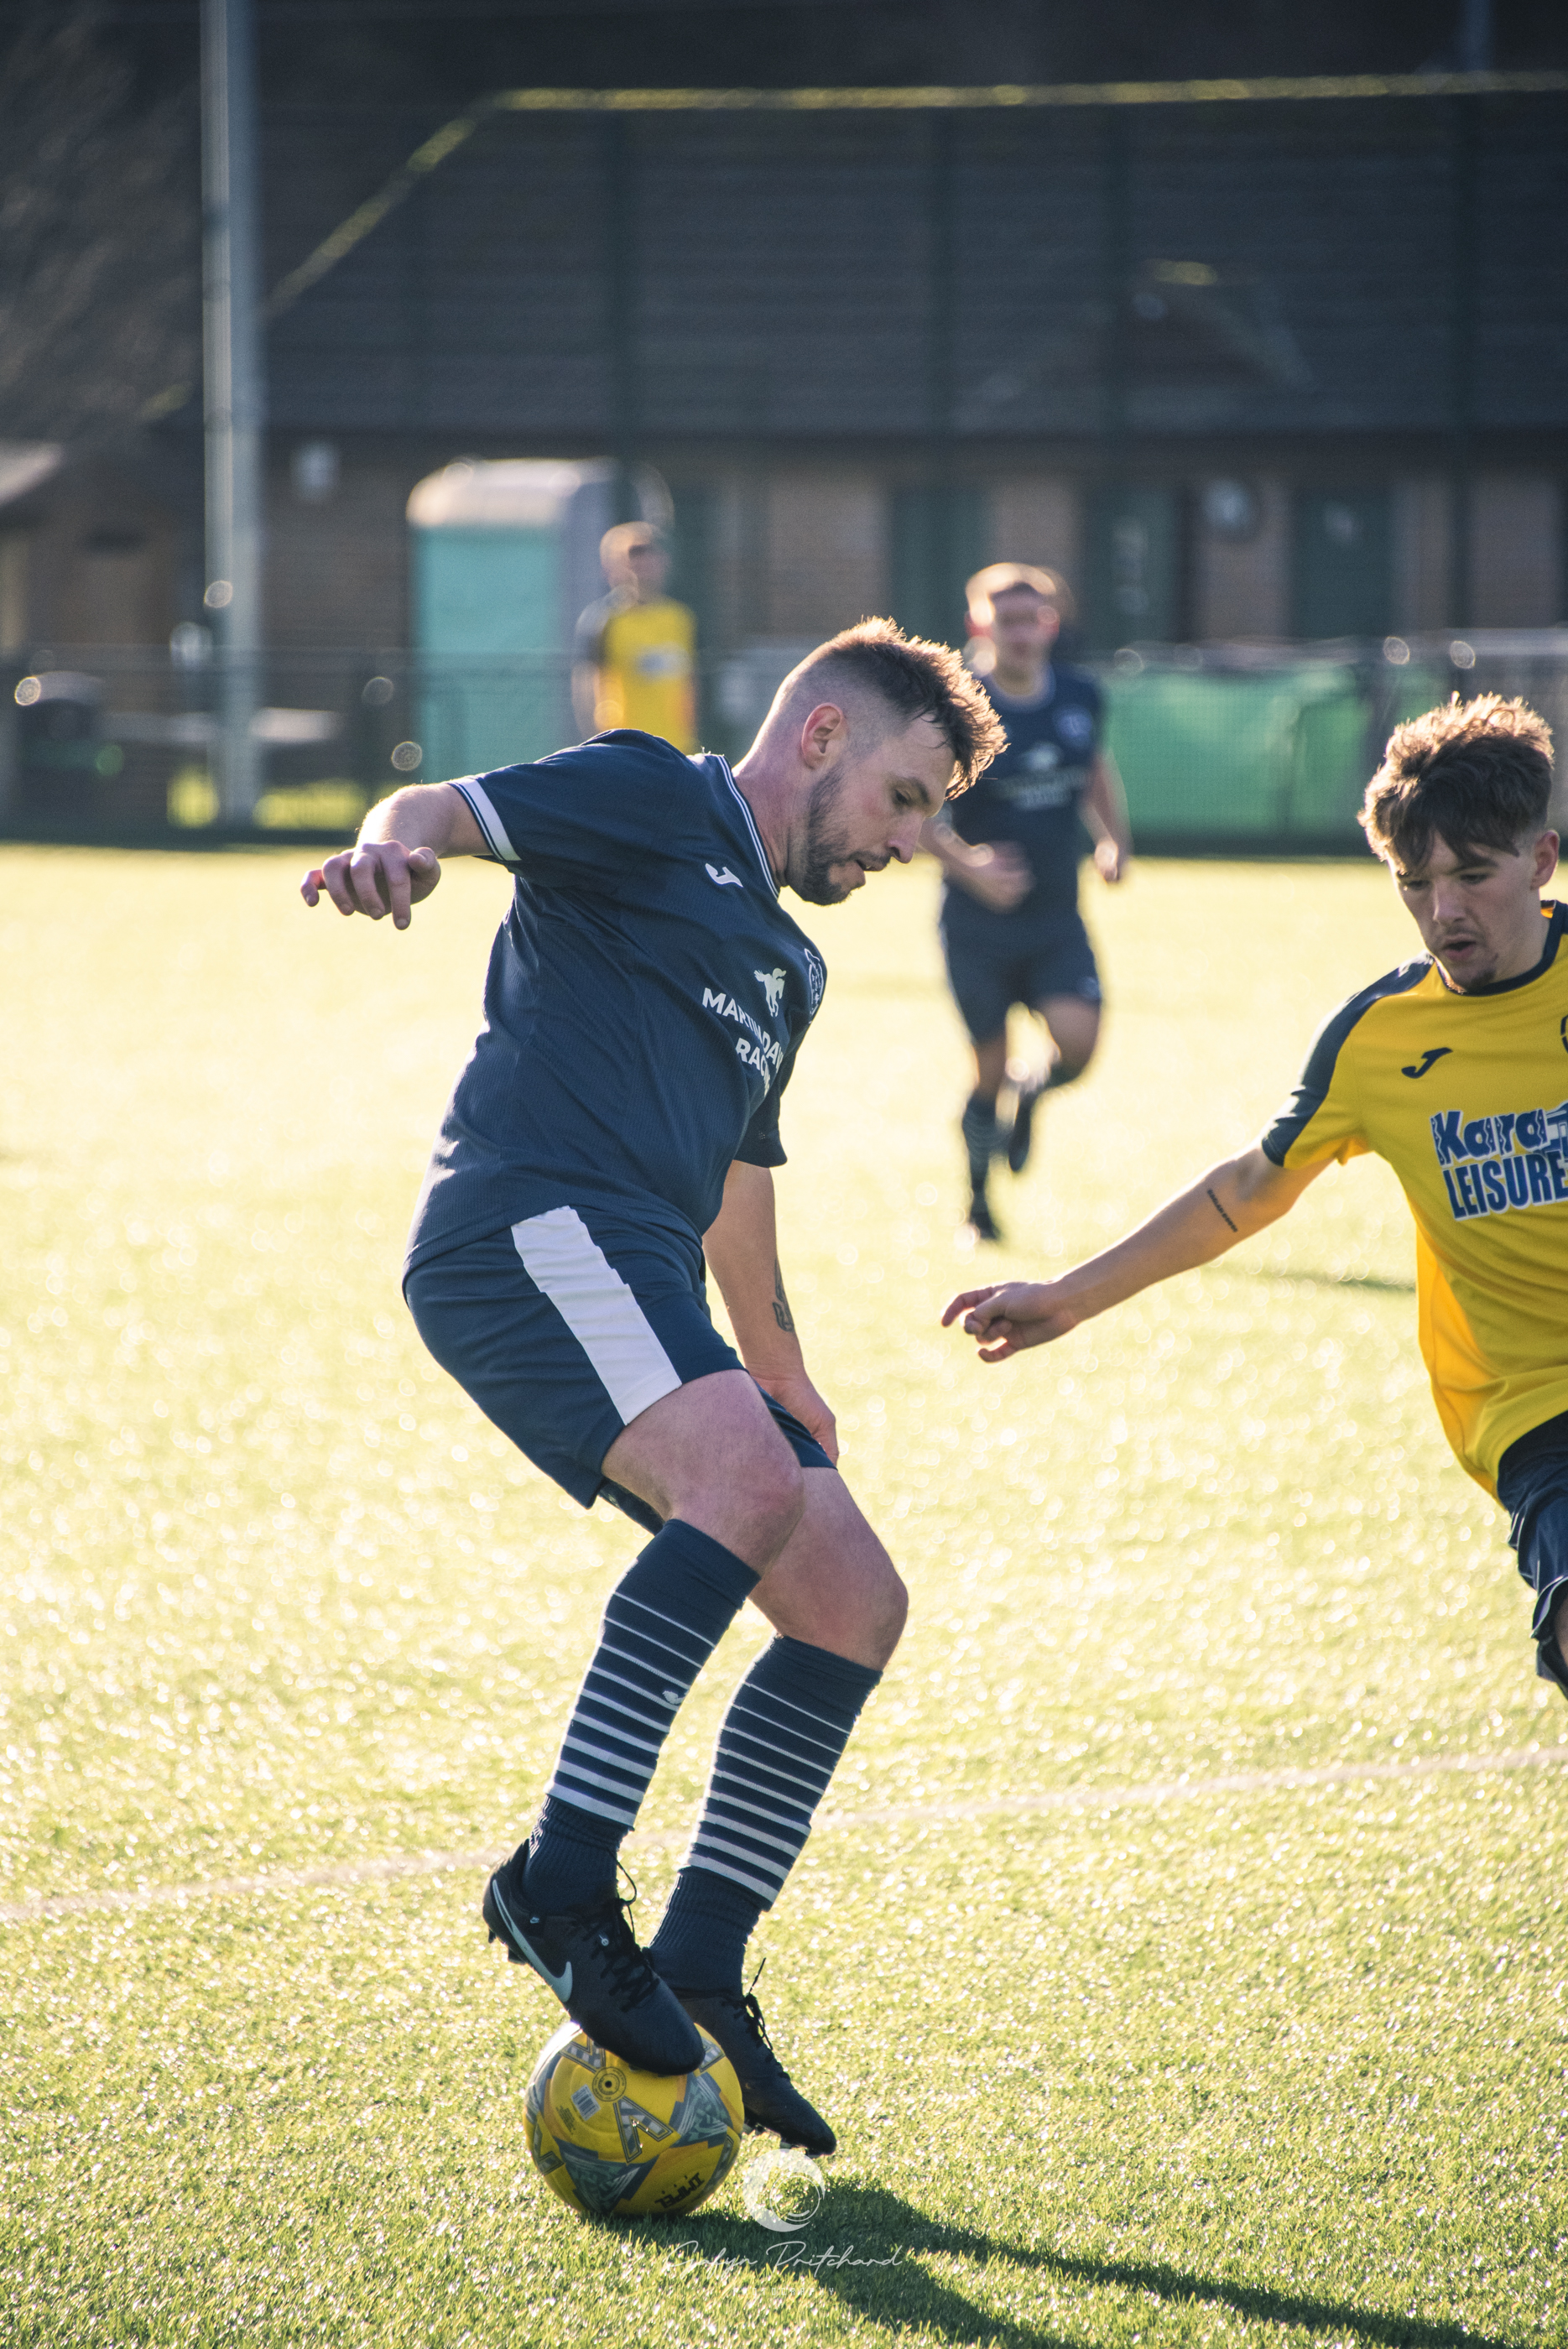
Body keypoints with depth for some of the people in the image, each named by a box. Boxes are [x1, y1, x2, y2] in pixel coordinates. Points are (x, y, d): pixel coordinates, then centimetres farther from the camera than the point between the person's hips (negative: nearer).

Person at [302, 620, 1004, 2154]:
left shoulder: (783, 966, 32)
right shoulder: (652, 803, 6)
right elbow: (448, 808, -10)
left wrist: (787, 1381, 47)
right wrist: (394, 846, -33)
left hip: (641, 1294, 10)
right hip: (525, 1226, -10)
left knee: (855, 1604, 2)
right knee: (750, 1481, -32)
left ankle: (697, 1978, 6)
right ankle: (560, 1881, -31)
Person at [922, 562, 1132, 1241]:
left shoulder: (1080, 696, 2)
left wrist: (1114, 838, 8)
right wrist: (968, 864, -24)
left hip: (1056, 918, 3)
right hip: (978, 923, -3)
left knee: (1077, 1040, -18)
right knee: (991, 1069, 1)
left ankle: (1032, 1095, 18)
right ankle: (978, 1201, 25)